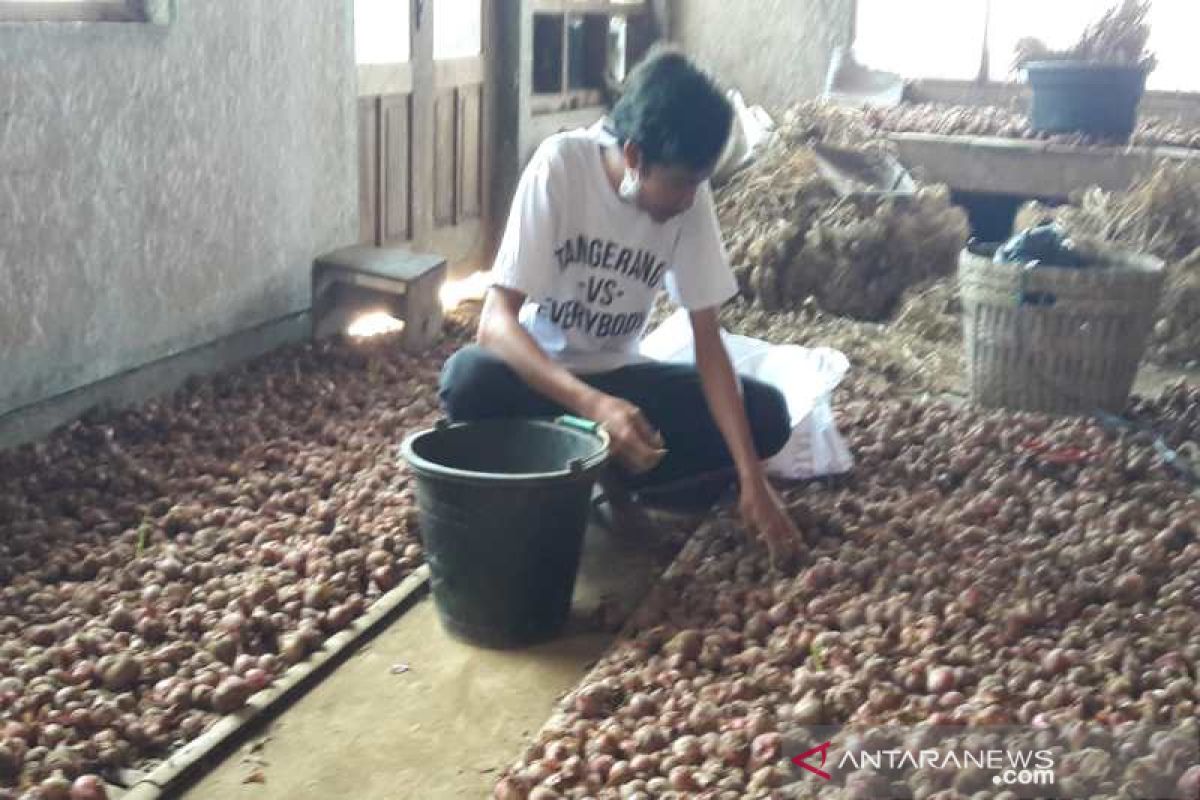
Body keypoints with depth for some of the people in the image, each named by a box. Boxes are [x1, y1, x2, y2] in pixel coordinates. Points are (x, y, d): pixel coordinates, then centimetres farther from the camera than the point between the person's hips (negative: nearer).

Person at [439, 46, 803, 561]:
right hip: (539, 370, -3)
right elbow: (495, 321, -30)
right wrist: (594, 406, -45)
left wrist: (751, 477, -22)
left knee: (767, 415, -17)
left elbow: (708, 344, -12)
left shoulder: (691, 195, -14)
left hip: (617, 375, 4)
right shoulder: (560, 164, -25)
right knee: (469, 379, -38)